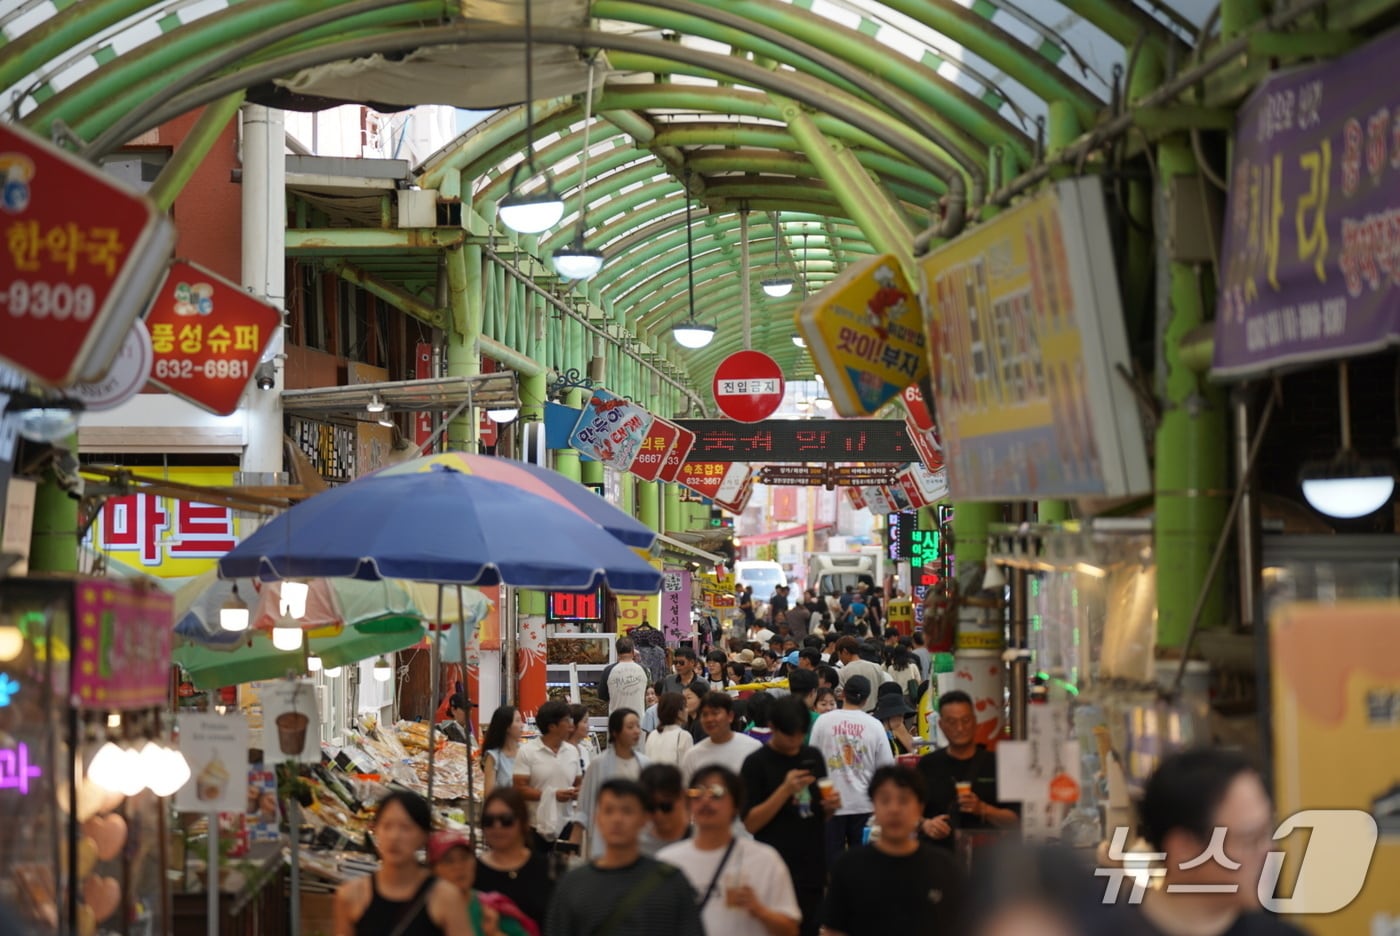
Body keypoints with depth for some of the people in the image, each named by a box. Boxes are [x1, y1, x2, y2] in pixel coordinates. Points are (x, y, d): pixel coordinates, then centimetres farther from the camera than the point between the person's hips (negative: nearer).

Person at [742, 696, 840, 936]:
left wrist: (830, 805, -2)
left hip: (812, 870, 5)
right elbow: (751, 823, -11)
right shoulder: (757, 763, -6)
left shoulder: (813, 757, 10)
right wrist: (785, 790, -20)